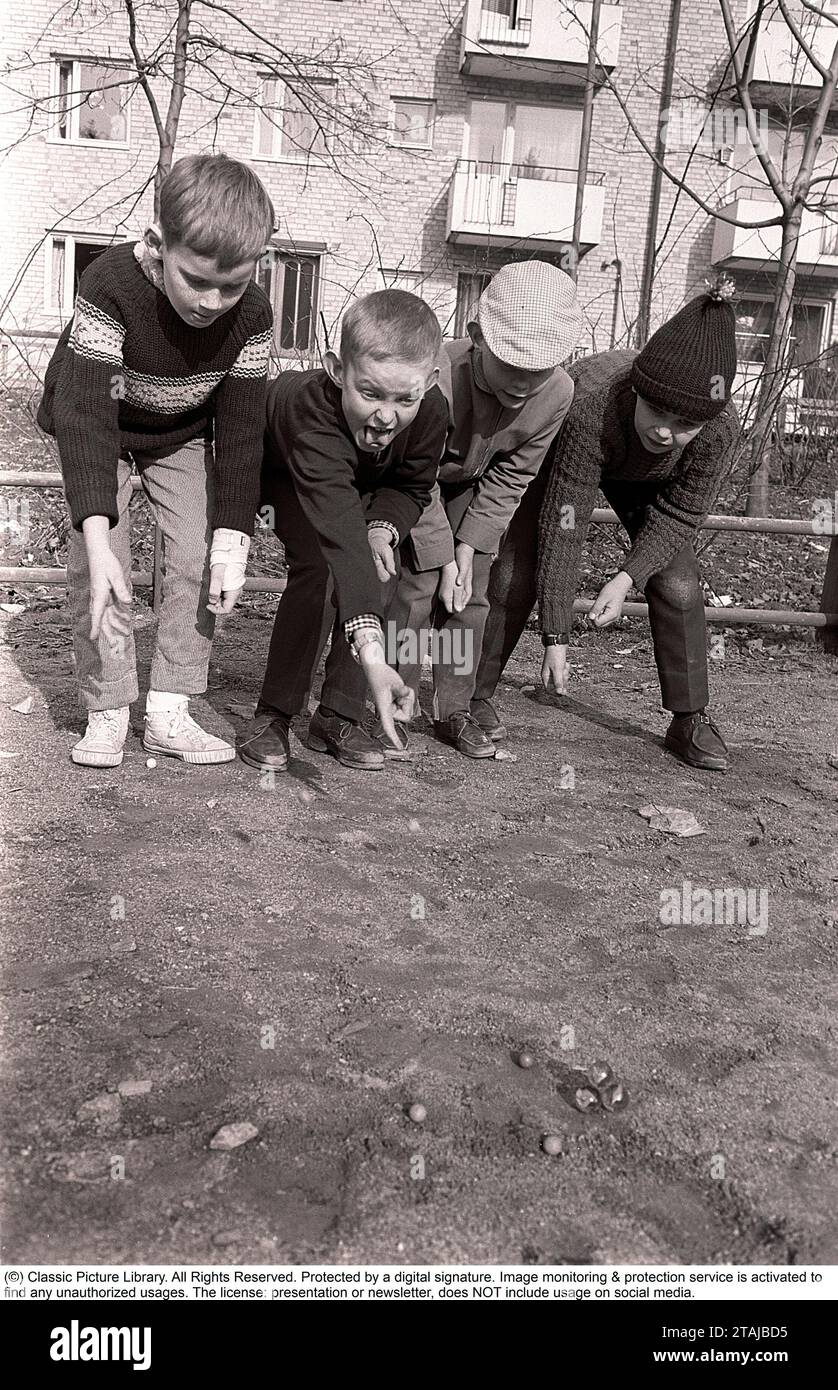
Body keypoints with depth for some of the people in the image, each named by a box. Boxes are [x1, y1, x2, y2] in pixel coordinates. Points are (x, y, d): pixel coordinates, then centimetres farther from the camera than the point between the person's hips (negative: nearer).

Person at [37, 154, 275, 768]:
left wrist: (232, 536, -26)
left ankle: (169, 712, -1)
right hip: (100, 433, -2)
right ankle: (107, 712, -1)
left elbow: (241, 429, -20)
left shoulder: (251, 314, -27)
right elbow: (86, 412, -41)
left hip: (183, 436, 3)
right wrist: (99, 541, -51)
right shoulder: (110, 285, -37)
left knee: (198, 561, -9)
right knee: (97, 572, -14)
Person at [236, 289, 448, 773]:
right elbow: (340, 533, -60)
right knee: (320, 566, -28)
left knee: (383, 571, -16)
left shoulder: (431, 412, -32)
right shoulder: (312, 411, -48)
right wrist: (372, 653, -69)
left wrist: (383, 528, -32)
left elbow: (412, 486, -9)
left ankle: (339, 715, -3)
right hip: (276, 472, -4)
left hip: (357, 482, 5)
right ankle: (274, 714, -13)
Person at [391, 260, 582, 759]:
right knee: (418, 587, -11)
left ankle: (456, 708, 12)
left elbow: (509, 478, -14)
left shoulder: (557, 392, -27)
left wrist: (467, 548, -16)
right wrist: (441, 557, -24)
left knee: (470, 595, 0)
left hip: (471, 487, 3)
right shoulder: (436, 377, -39)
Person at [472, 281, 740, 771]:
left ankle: (692, 719, 3)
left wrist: (627, 578, -33)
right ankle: (474, 698, 1)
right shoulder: (591, 407, -44)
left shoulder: (721, 427, -36)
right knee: (517, 570, -12)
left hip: (645, 480, 2)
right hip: (562, 455, -2)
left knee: (678, 585, -10)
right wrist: (556, 636, -39)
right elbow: (562, 527, -40)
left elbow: (678, 515, -19)